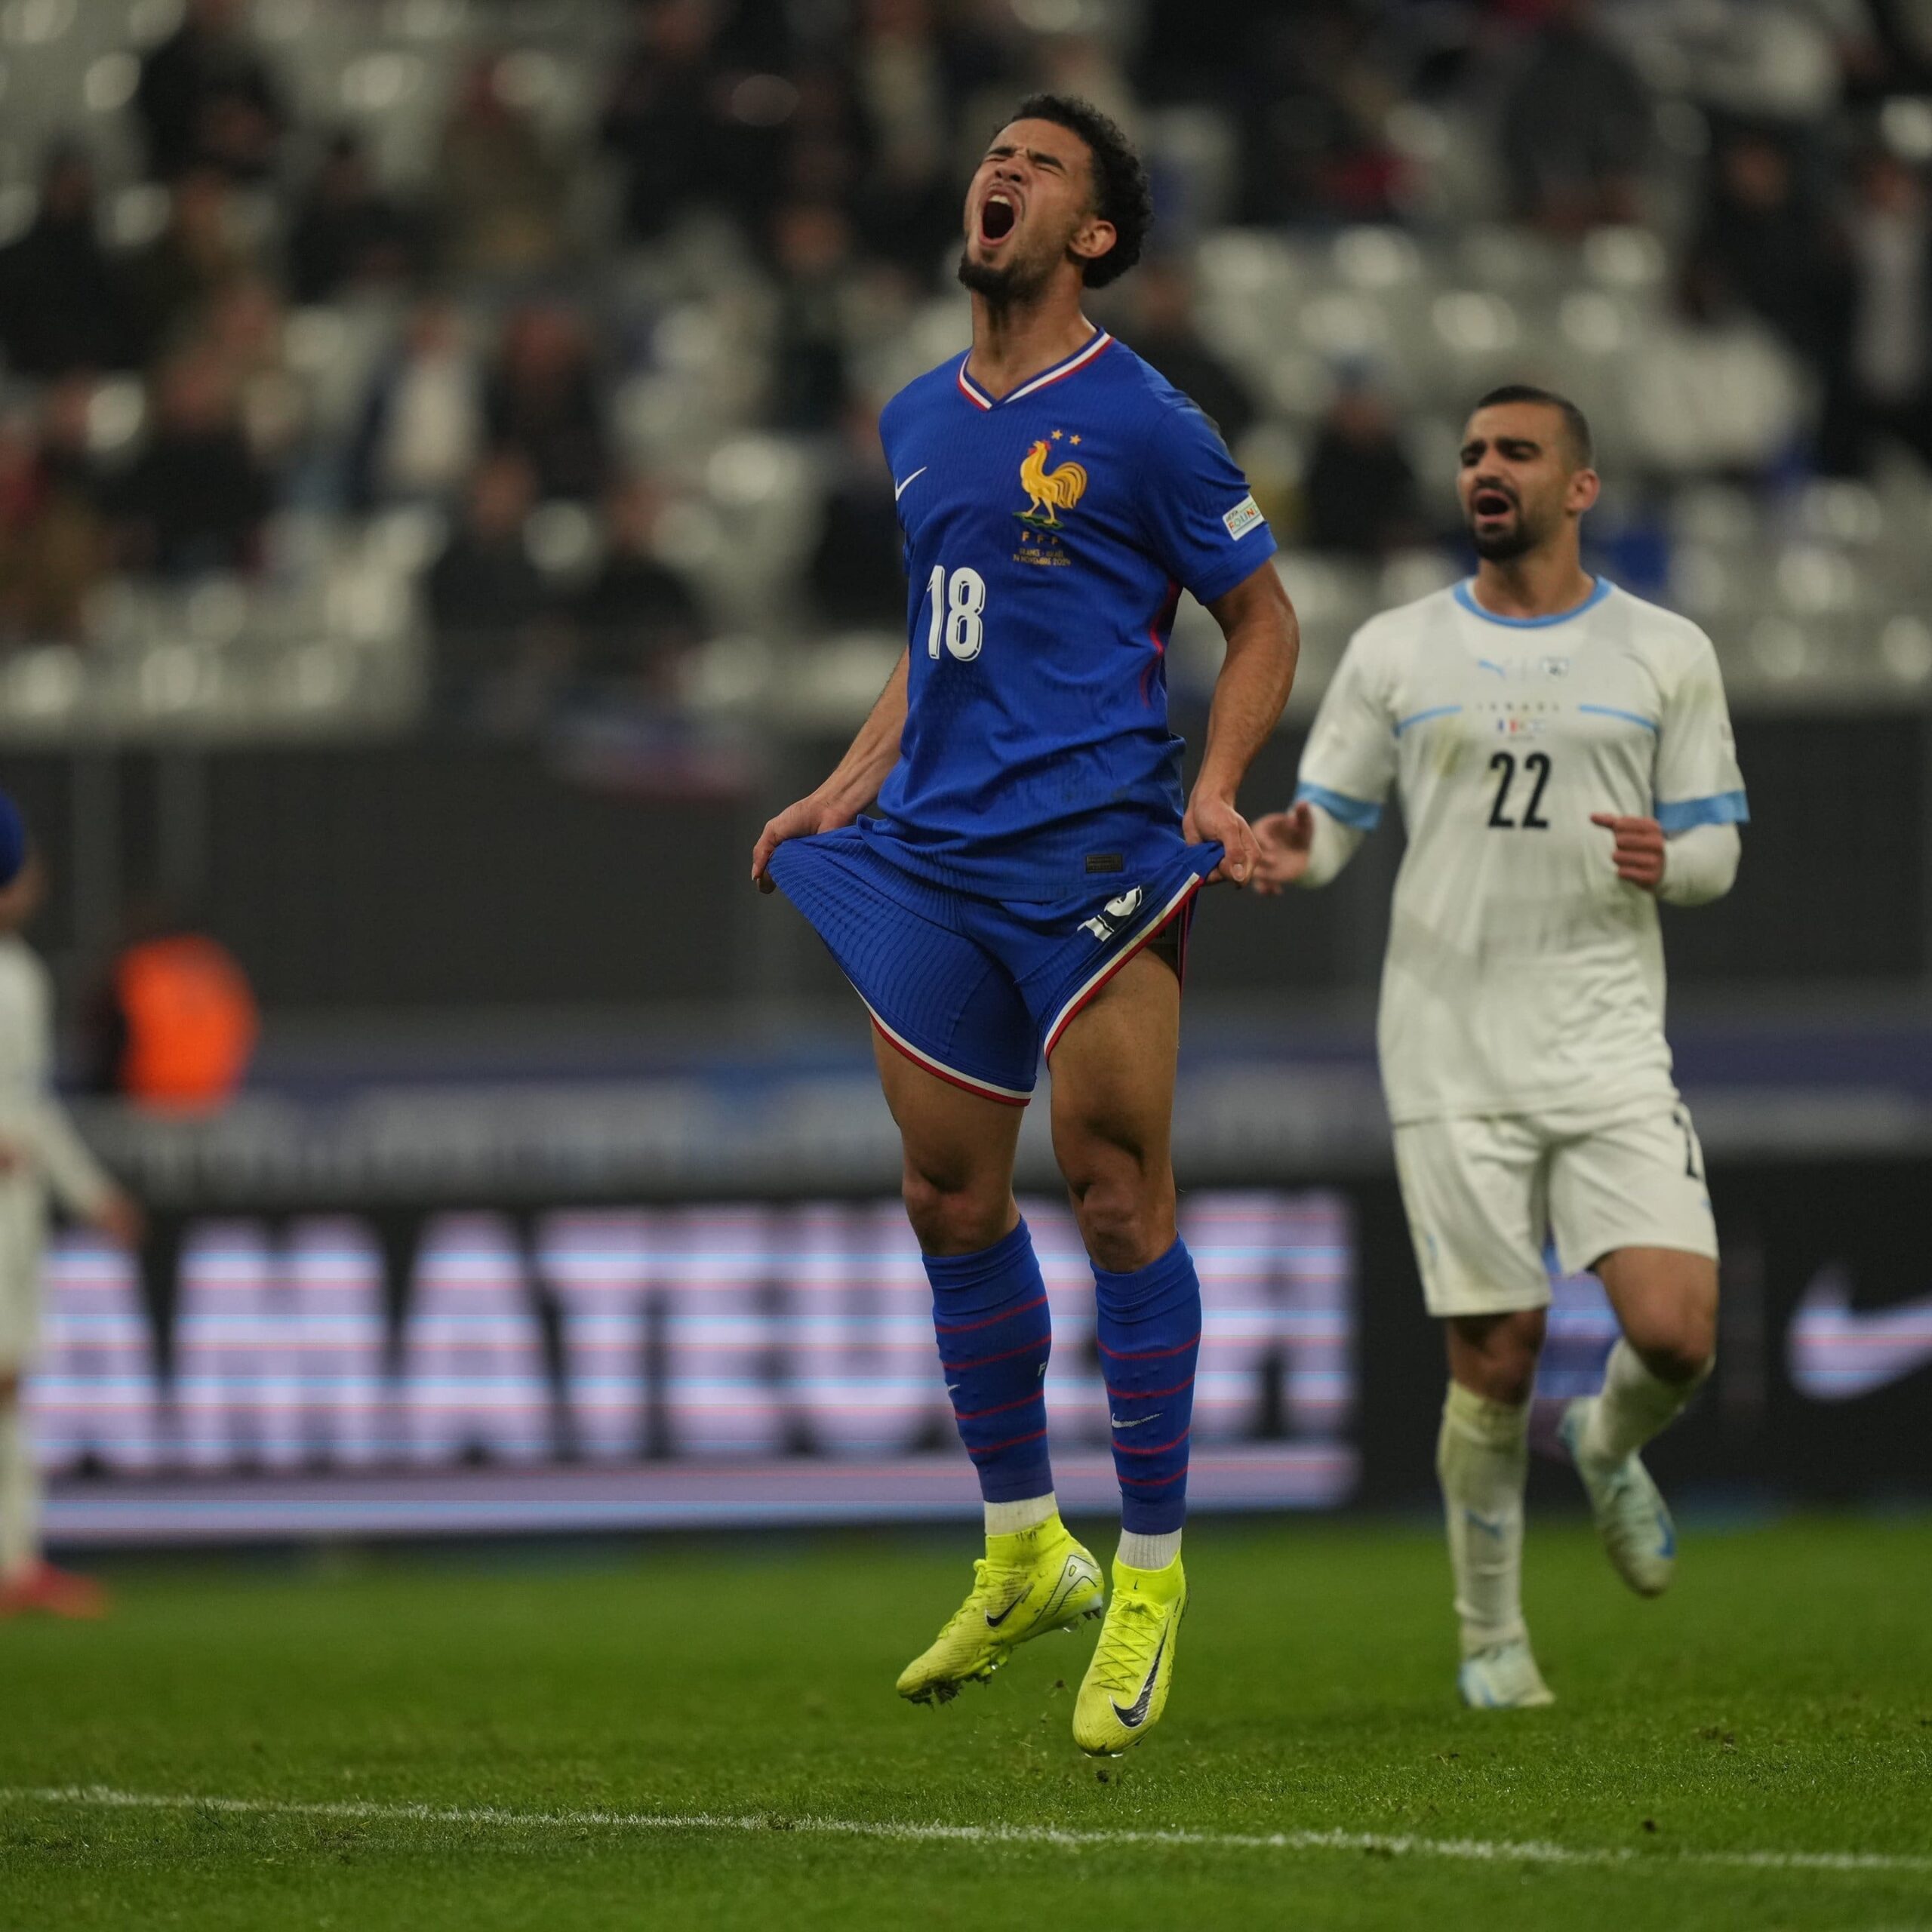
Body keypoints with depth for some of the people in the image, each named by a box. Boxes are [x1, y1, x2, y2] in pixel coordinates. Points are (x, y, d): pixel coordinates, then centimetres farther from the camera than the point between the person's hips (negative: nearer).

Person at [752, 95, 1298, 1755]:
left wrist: (1216, 792, -11)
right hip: (932, 855, 6)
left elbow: (1263, 621, 3)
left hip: (1093, 850, -6)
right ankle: (1022, 1553, 22)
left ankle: (1152, 1574, 1)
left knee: (1117, 1198, -8)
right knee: (952, 1200, 8)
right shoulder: (918, 422, 16)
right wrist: (845, 794, 18)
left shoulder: (1140, 421, -3)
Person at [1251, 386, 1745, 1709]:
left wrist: (1669, 861, -15)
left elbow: (1717, 844, 9)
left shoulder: (1666, 653, 7)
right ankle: (1491, 1639, 16)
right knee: (1495, 1359, -2)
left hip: (1610, 1048, 0)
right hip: (1452, 1062, 0)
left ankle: (1612, 1450, 21)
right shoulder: (1395, 652, 8)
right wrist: (1291, 854, -14)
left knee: (1677, 1334, -14)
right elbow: (1330, 819, 10)